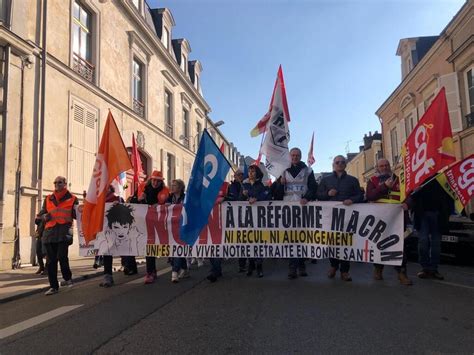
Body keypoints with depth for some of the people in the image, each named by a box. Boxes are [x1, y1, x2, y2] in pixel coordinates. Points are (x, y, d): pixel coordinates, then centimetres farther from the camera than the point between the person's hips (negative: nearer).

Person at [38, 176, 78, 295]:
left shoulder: (72, 198, 7)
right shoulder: (48, 199, 17)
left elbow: (77, 215, 3)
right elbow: (41, 214, 22)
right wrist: (45, 217, -1)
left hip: (64, 231, -4)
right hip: (49, 232, 4)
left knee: (62, 256, -16)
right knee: (51, 260, 5)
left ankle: (68, 278, 11)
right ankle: (54, 286, 15)